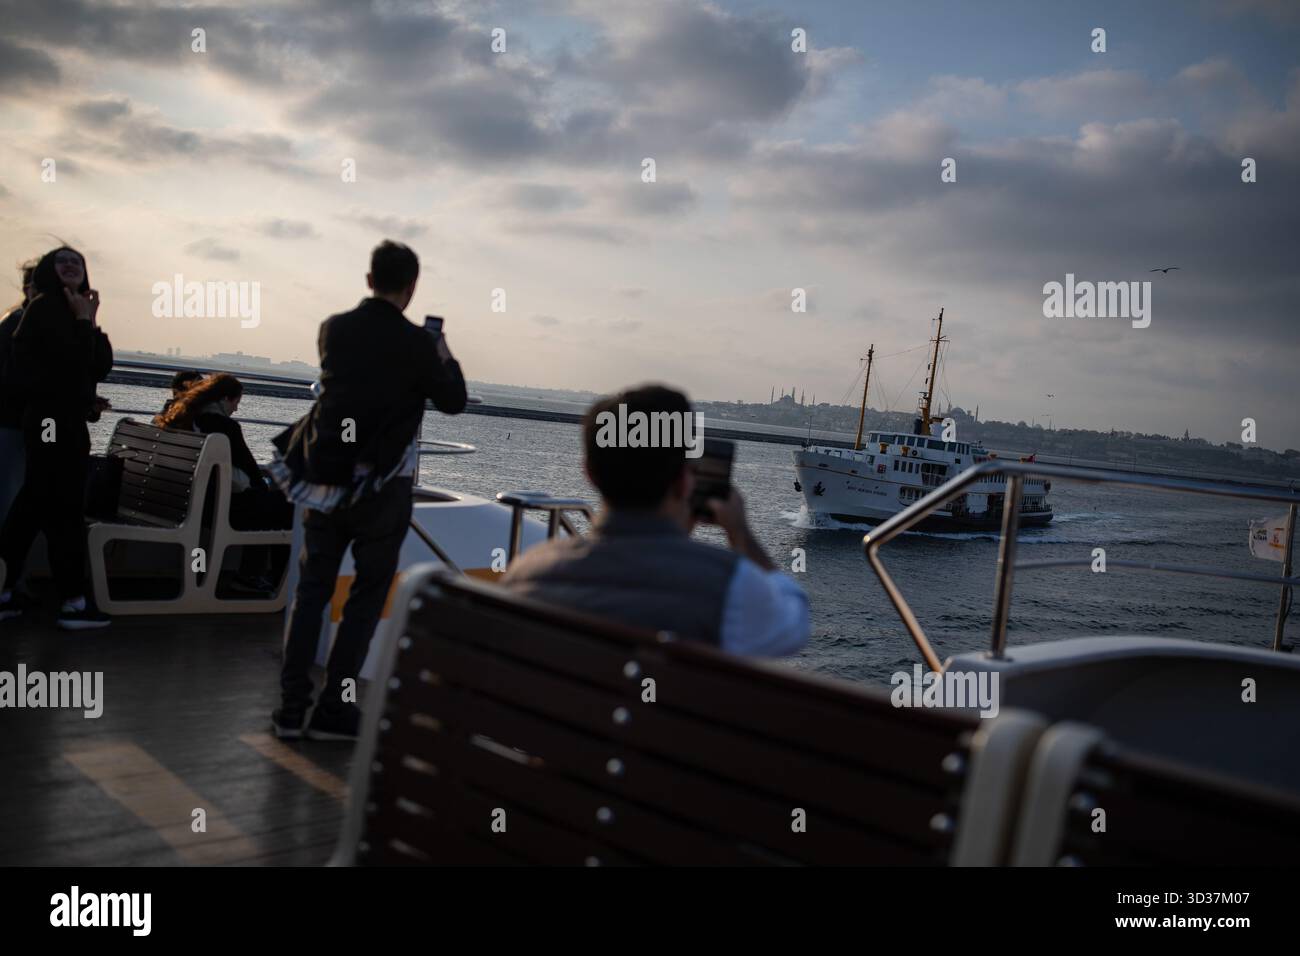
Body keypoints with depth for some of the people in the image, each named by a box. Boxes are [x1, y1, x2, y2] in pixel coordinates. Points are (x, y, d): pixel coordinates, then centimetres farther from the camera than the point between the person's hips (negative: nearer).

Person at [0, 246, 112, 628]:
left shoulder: (71, 315, 20)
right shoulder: (45, 308, -6)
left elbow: (101, 368, 9)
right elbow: (73, 362, -18)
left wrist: (92, 323, 2)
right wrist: (84, 321, -6)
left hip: (68, 419, 9)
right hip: (51, 418, -9)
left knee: (34, 507, 10)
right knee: (64, 508, -8)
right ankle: (73, 601, -5)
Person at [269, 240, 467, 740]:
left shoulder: (333, 330, 1)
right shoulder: (415, 344, -12)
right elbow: (454, 401, 0)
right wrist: (444, 356, 17)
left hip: (325, 481, 4)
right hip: (382, 490, -4)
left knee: (311, 589, 12)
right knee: (366, 598, 7)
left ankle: (291, 707, 11)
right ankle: (333, 711, 6)